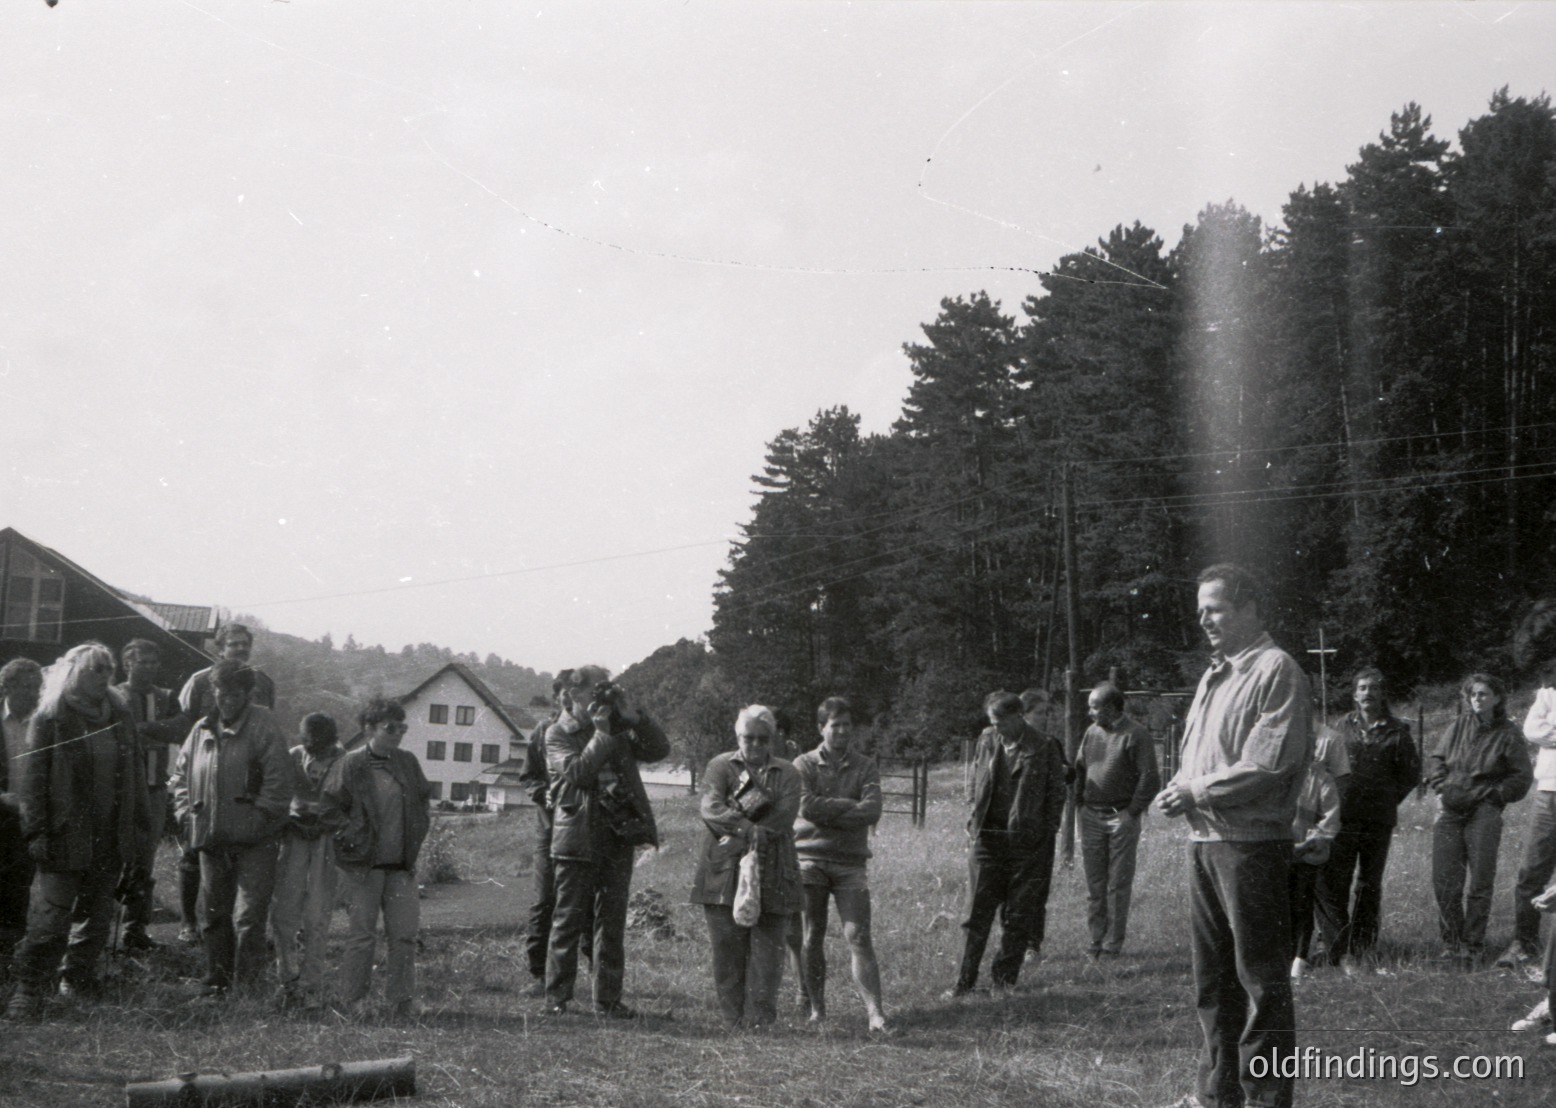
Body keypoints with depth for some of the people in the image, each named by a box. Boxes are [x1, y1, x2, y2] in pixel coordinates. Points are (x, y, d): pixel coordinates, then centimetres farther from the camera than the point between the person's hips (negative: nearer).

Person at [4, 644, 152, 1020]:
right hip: (66, 836, -5)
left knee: (97, 913, 11)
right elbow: (34, 777, -7)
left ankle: (80, 978, 24)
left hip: (110, 839, 5)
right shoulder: (50, 718, -4)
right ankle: (29, 991, -3)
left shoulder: (119, 718, 11)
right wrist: (37, 830, -13)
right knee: (50, 917, -8)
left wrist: (139, 826, 11)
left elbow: (135, 773, 15)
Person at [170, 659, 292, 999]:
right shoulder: (202, 729, 12)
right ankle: (216, 981, 24)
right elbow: (181, 773, 23)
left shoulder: (262, 725, -5)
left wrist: (259, 815, -15)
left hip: (253, 840, -6)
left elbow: (278, 777, -11)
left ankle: (246, 984, -4)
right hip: (211, 837, 6)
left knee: (249, 916, -9)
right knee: (213, 914, 13)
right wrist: (185, 812, 10)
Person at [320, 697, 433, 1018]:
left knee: (405, 934, 2)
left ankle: (401, 1000, 11)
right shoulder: (350, 765, -6)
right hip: (364, 864, -5)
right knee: (361, 934, 0)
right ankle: (353, 1001, 10)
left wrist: (417, 832, 11)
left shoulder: (408, 762, 10)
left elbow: (424, 799, 23)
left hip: (401, 864, 5)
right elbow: (328, 808, -6)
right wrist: (355, 837, -10)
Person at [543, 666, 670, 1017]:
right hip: (577, 839, -4)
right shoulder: (558, 734, 0)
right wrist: (601, 733, -14)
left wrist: (632, 715, -4)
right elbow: (577, 773, -16)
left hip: (618, 837, 4)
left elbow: (660, 749, 5)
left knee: (613, 922, 6)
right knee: (568, 919, 0)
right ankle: (557, 998, 6)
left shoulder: (618, 729, 14)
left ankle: (608, 999, 11)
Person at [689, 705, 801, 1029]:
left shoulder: (786, 774, 13)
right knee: (727, 949, 0)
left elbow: (785, 816, -5)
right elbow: (709, 807, -8)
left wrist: (736, 831, -14)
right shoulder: (721, 766, 10)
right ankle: (734, 1020, 8)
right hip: (724, 870, 0)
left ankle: (760, 1020, 0)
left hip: (771, 875, 1)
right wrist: (748, 828, -23)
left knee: (766, 948, -3)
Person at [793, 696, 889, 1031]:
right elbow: (807, 806, -11)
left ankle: (875, 1012, -12)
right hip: (810, 860, 0)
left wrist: (827, 811, -9)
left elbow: (872, 812, -7)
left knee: (858, 937, -8)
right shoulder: (804, 765, 5)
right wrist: (851, 805, -6)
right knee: (812, 938, 4)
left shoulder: (865, 766, 8)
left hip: (851, 862, 0)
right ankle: (816, 1009, 15)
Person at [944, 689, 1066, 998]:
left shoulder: (1044, 749, -3)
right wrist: (975, 822, 11)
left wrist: (1045, 834, -3)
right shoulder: (986, 741, 7)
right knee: (978, 912, 2)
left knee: (1018, 916, 5)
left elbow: (1056, 794, 2)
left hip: (1027, 842, -2)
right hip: (987, 839, 2)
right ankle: (964, 981, 7)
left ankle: (1004, 978, 16)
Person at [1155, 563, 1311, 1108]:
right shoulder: (1214, 675, 16)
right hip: (1205, 839, 9)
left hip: (1251, 843, -9)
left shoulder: (1275, 670, -11)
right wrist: (1179, 789, 0)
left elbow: (1268, 766, -19)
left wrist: (1197, 791, -12)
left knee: (1261, 979, -1)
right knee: (1212, 976, 16)